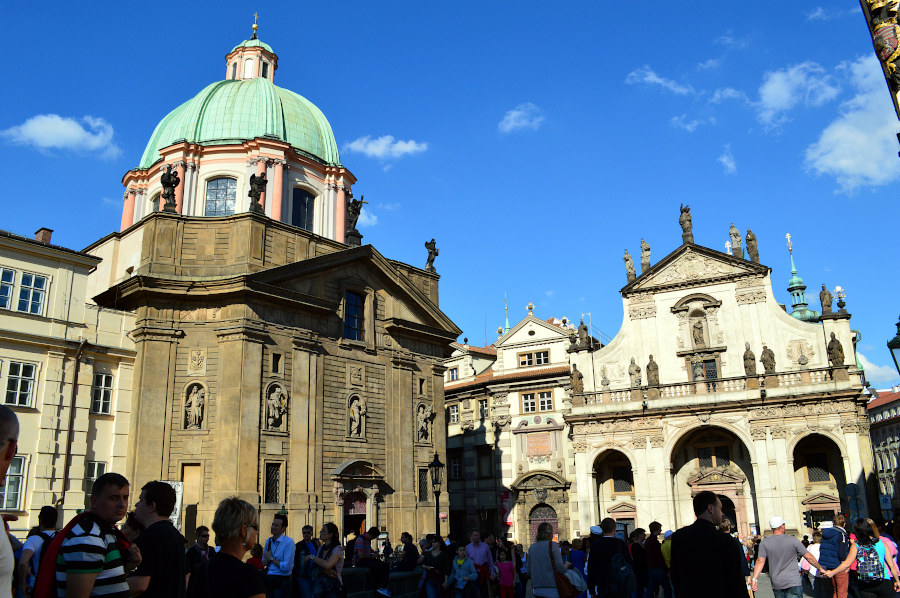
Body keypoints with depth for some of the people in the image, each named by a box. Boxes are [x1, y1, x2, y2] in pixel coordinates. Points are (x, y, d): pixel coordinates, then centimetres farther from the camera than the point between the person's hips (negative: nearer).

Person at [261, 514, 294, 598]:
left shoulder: (288, 542, -15)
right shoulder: (268, 541, 7)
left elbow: (286, 568, -21)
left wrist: (271, 558, -13)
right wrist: (265, 561, -3)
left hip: (281, 583, -6)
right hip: (268, 581, 6)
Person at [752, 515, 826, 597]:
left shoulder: (765, 542, -2)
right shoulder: (793, 540, -6)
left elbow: (760, 561, -8)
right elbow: (809, 557, 2)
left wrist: (754, 579, -7)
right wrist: (820, 568, 17)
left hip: (776, 584, 2)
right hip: (793, 582, -2)